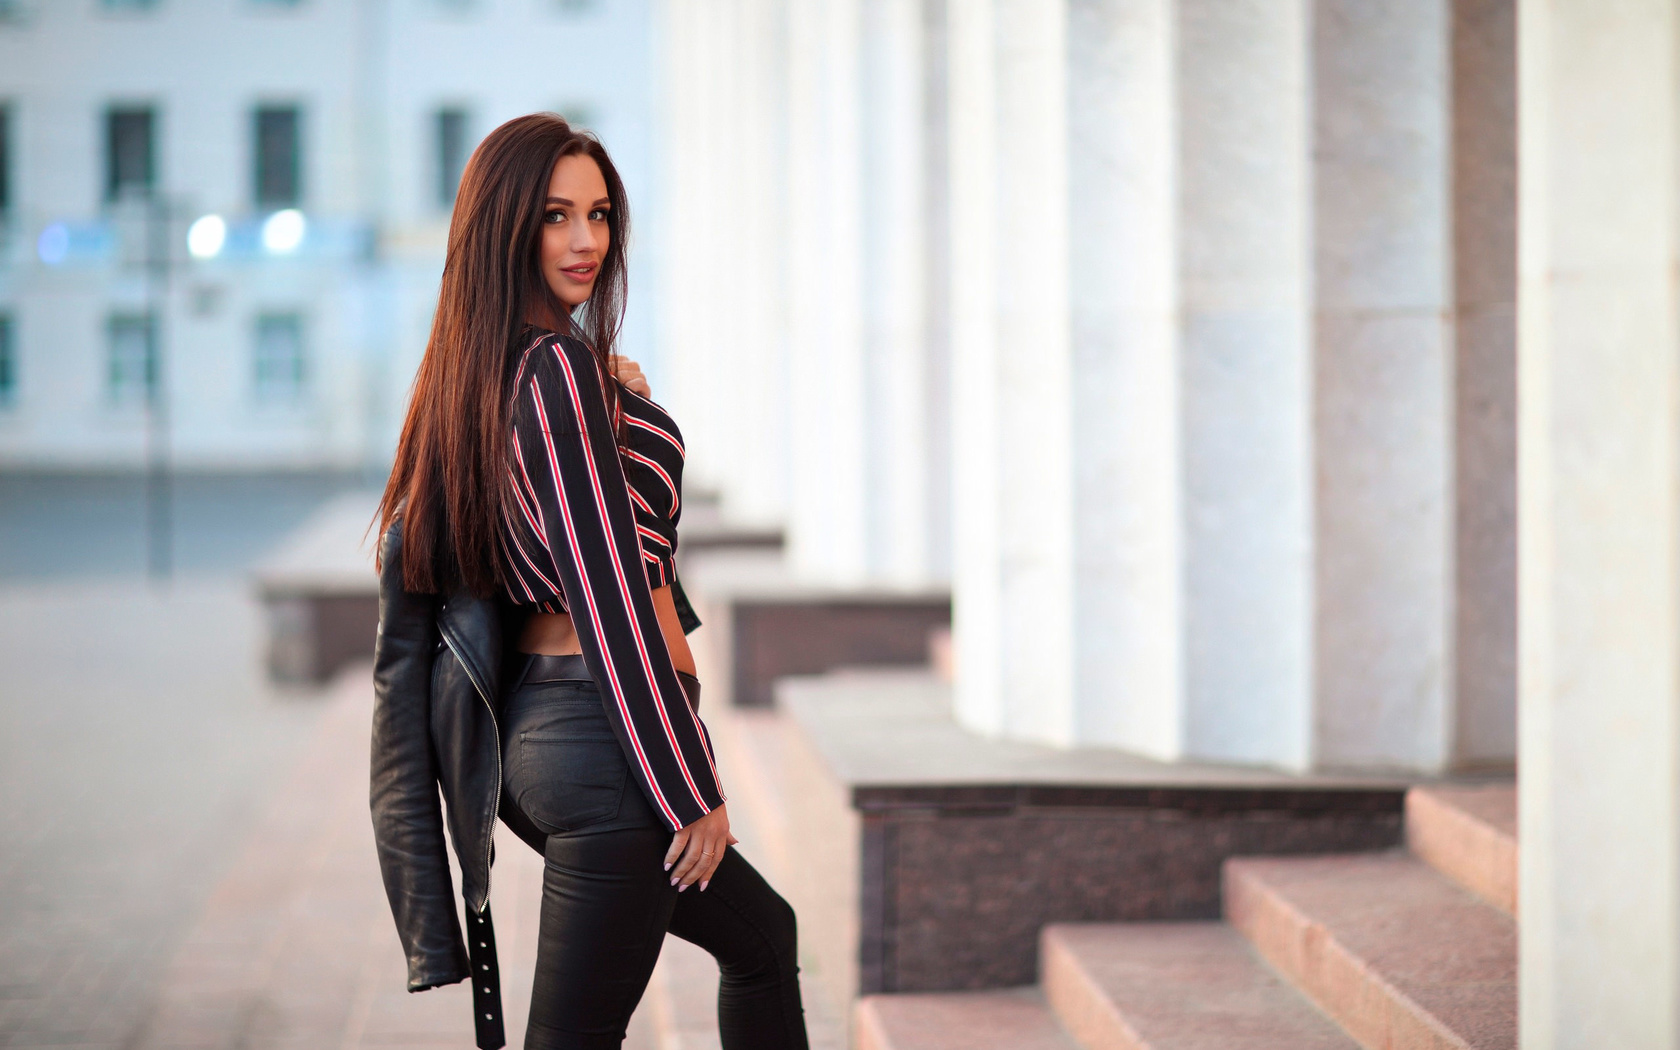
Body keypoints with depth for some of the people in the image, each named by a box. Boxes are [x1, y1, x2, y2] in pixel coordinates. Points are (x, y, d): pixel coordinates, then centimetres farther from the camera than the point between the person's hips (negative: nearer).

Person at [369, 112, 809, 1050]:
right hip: (602, 729, -10)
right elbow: (609, 594, -19)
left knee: (761, 932, 25)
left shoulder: (479, 376, 12)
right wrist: (692, 787, -15)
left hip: (532, 726, 10)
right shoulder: (561, 369, -16)